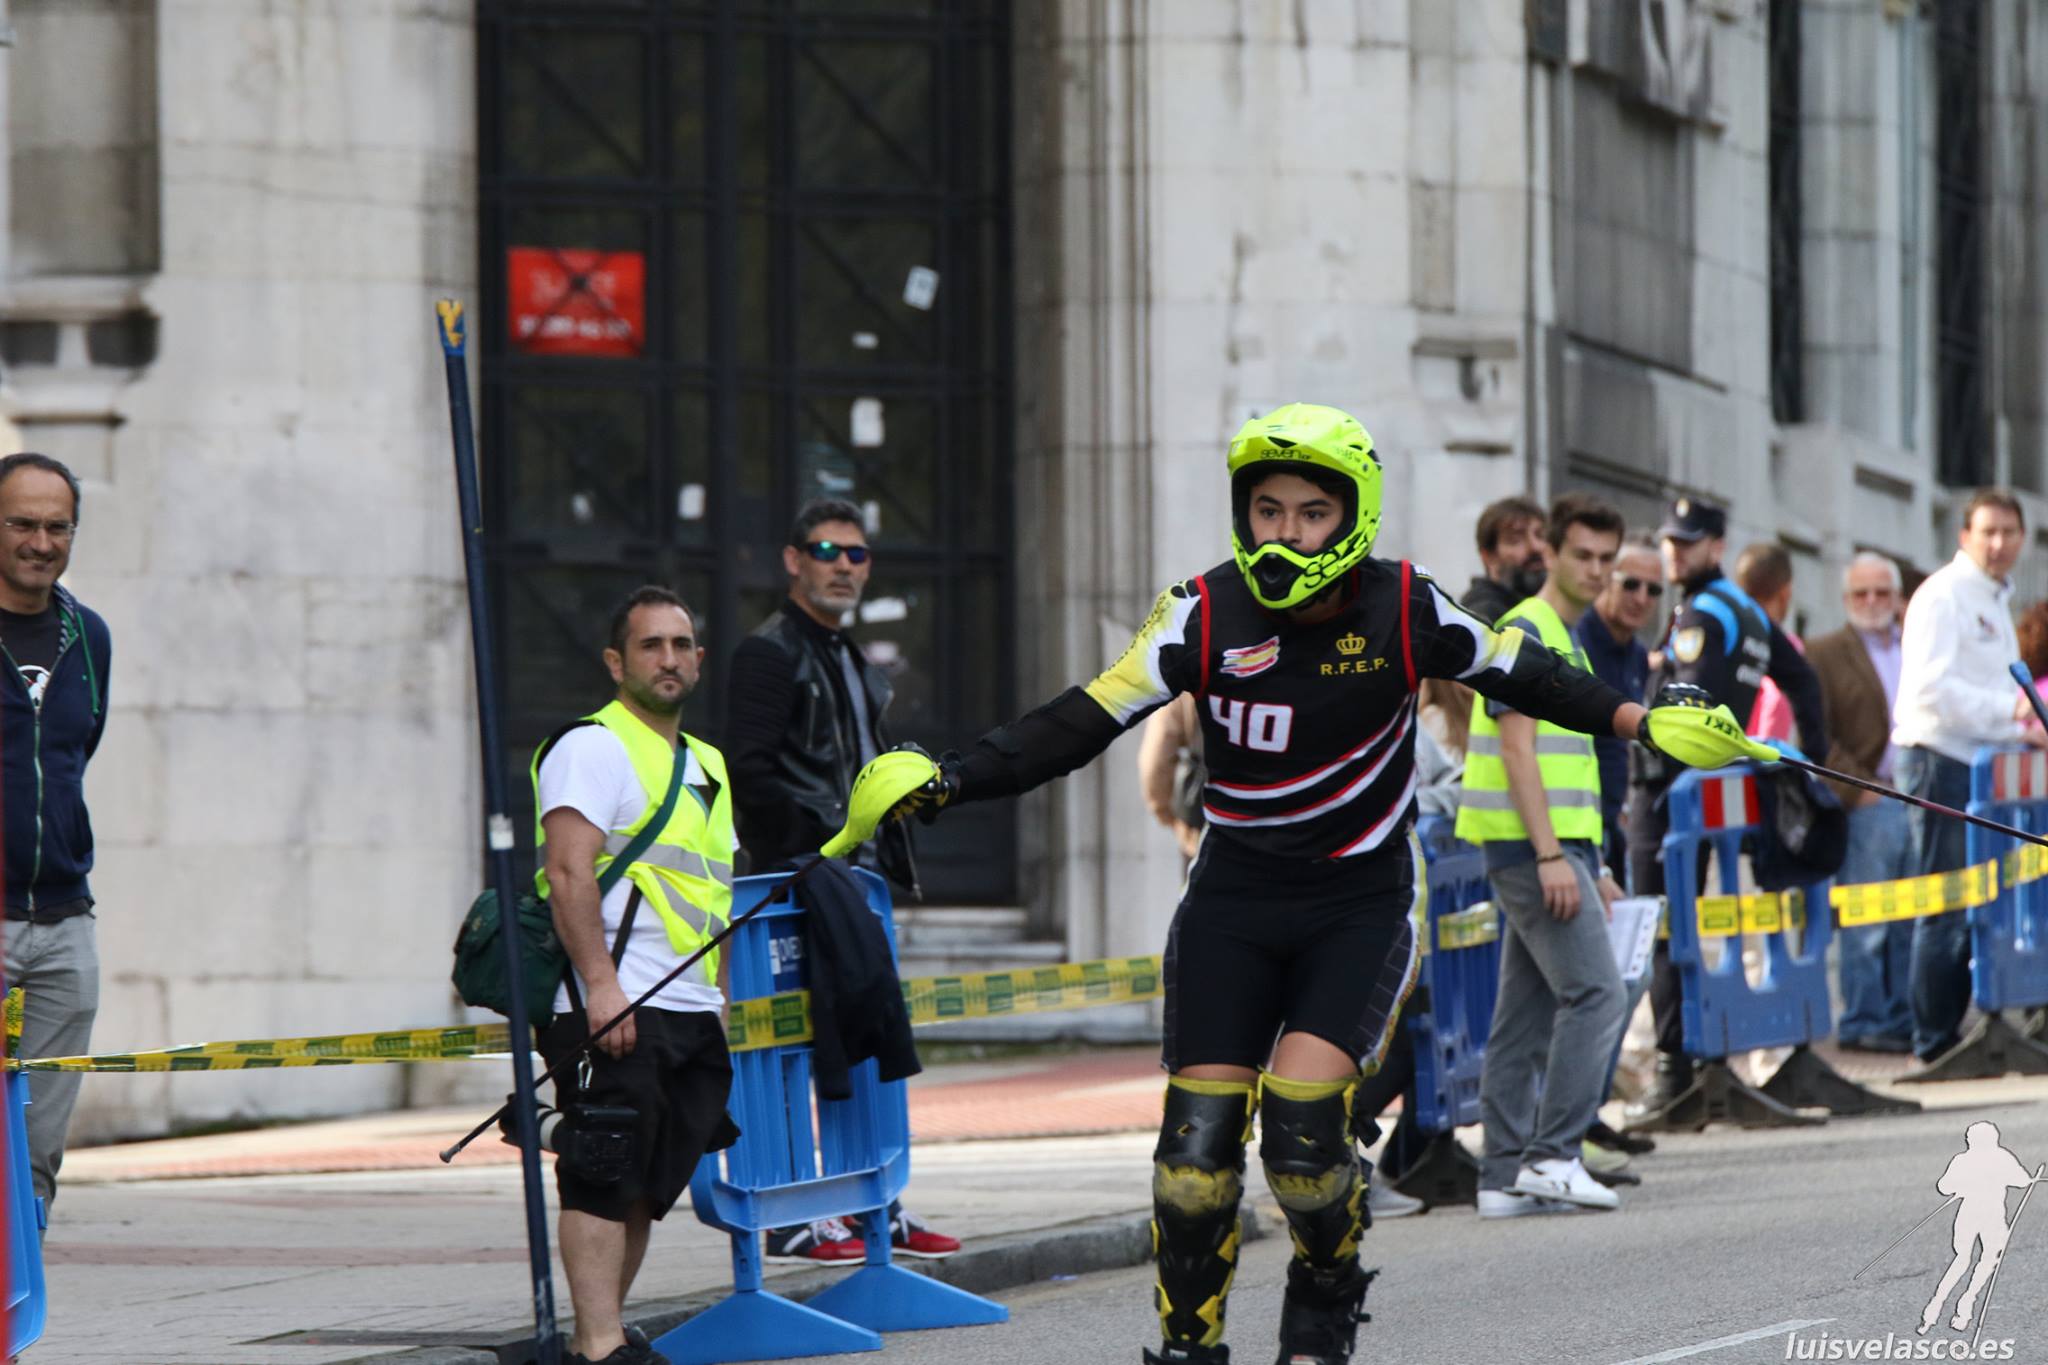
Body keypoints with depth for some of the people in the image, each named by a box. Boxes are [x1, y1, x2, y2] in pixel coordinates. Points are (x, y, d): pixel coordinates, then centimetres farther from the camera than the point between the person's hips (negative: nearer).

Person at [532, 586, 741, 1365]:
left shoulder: (704, 766, 23)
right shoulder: (593, 747, -5)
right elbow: (568, 871, -16)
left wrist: (722, 1006, 20)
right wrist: (601, 984, -23)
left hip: (691, 1016, 9)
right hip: (616, 1010, -9)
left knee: (647, 1185, 9)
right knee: (603, 1181, -11)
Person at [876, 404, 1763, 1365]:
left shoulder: (1404, 612, -10)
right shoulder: (1206, 616, -10)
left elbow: (1521, 677, 6)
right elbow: (1080, 724, -11)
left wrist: (1641, 722, 0)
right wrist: (945, 782, -20)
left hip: (1361, 906, -1)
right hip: (1234, 906, 1)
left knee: (1302, 1121, -18)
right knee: (1199, 1136, -7)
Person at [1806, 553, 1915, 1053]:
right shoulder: (1826, 655, 1)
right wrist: (1855, 791, -13)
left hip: (1920, 801, 5)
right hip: (1867, 805, -5)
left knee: (1913, 924, 6)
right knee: (1865, 925, -4)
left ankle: (1903, 1021, 12)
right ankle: (1863, 1024, 1)